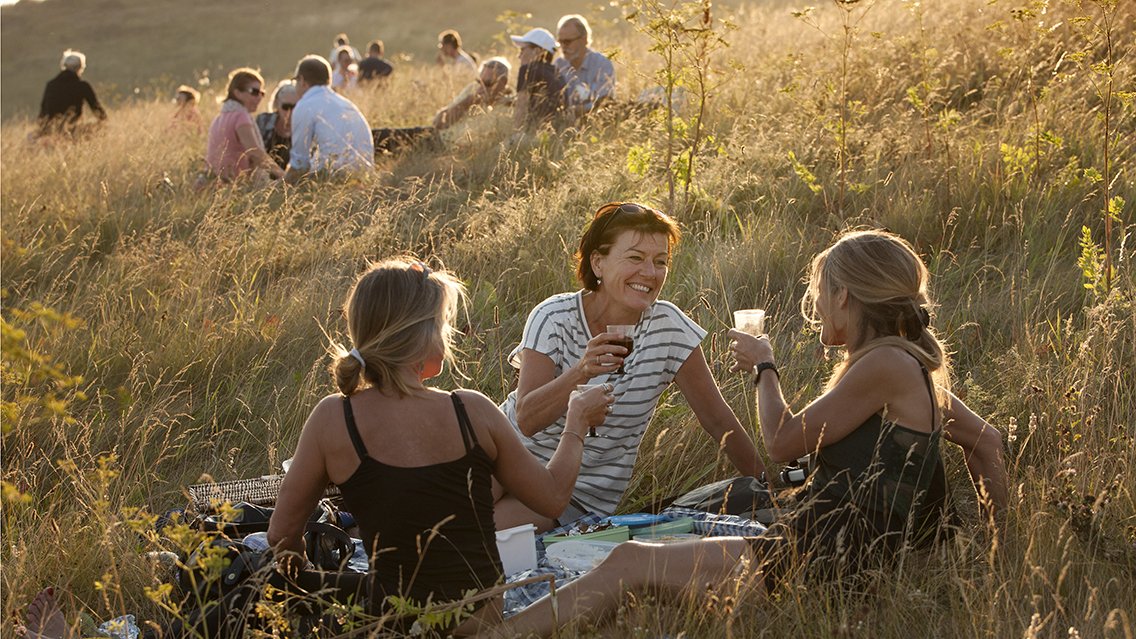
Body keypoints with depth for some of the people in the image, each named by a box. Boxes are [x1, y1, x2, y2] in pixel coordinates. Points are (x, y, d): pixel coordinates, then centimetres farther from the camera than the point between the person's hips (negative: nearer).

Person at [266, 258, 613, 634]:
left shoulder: (332, 419, -9)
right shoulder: (472, 412, -9)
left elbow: (282, 536, -1)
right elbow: (553, 497, 6)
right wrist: (577, 423, 23)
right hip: (483, 614, -1)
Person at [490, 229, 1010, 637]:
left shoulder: (887, 363, -14)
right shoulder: (908, 367, 17)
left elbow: (784, 441, -10)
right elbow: (986, 441, 24)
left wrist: (763, 366, 6)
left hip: (832, 564, -10)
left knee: (631, 563, -12)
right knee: (635, 558, 3)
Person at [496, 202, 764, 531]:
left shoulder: (668, 328, -10)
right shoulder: (554, 319, -13)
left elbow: (718, 420, -2)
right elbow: (526, 420, -23)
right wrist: (582, 372, -39)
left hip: (585, 492, 0)